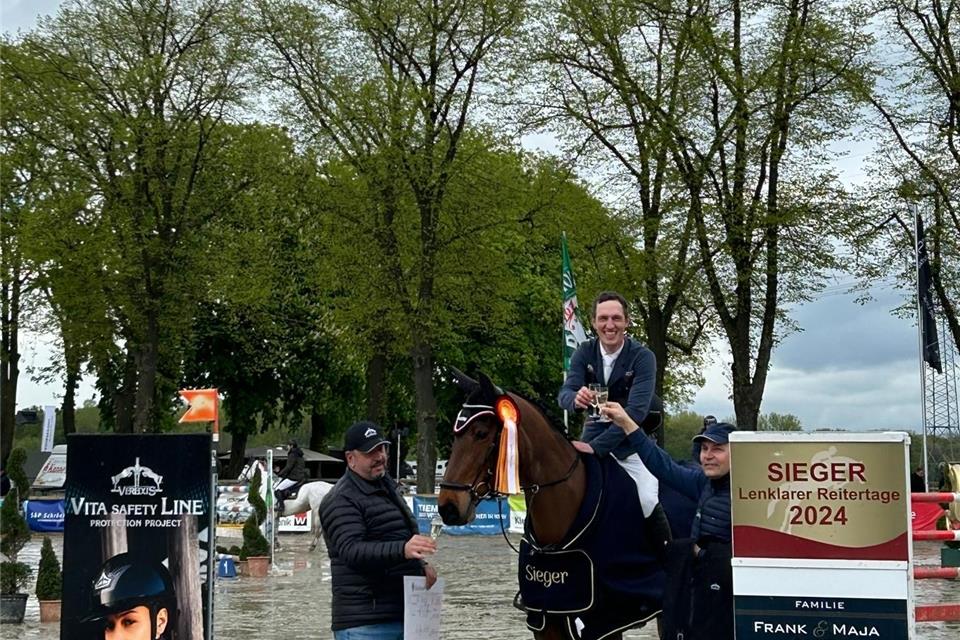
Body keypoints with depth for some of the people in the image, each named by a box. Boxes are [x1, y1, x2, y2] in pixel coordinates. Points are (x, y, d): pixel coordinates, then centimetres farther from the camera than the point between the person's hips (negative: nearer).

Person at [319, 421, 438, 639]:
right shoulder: (342, 500, -12)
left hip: (403, 615, 9)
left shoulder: (387, 488, 18)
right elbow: (351, 551, -27)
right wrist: (402, 550, -42)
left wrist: (421, 565, 11)